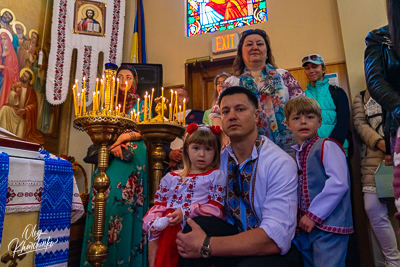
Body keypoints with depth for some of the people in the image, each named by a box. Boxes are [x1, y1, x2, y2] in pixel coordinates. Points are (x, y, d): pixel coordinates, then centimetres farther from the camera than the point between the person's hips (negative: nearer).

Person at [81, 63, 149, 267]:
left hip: (133, 159, -2)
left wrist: (123, 137, -14)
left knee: (126, 202, -5)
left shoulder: (141, 104, 12)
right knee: (106, 201, -5)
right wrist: (114, 145, -12)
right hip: (109, 157, 2)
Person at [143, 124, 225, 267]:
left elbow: (215, 207, -4)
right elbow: (159, 204, 14)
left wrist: (186, 212, -15)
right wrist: (153, 222, -5)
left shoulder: (216, 176, 5)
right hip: (168, 226, 4)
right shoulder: (171, 177, 16)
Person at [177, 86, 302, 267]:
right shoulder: (219, 159, -3)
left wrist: (206, 246, -30)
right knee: (197, 225, -23)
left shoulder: (281, 163, -20)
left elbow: (276, 238, -27)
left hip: (279, 249, -3)